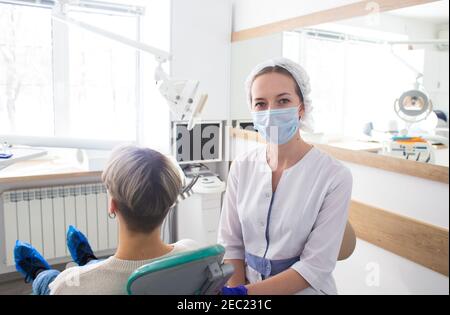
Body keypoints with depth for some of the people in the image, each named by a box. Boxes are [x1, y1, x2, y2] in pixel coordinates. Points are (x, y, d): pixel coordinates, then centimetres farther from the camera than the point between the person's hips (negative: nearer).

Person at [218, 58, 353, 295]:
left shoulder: (335, 176, -20)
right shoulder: (242, 167, -8)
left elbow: (316, 266, -20)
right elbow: (230, 243, -4)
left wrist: (244, 292, -22)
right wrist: (236, 288, -16)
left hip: (303, 290, -3)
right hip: (247, 286, 3)